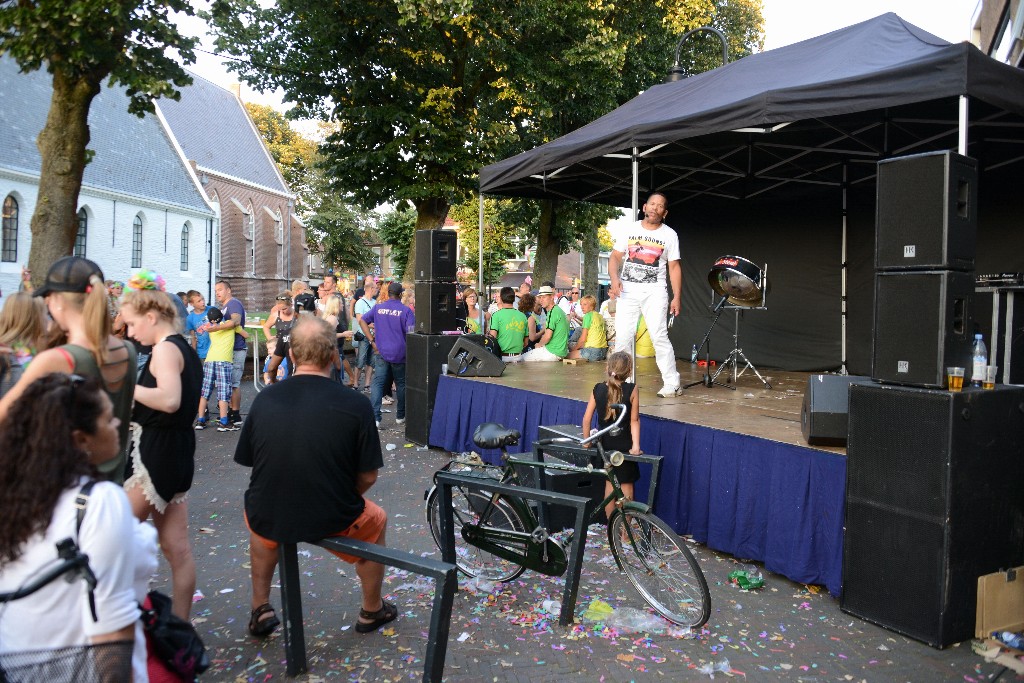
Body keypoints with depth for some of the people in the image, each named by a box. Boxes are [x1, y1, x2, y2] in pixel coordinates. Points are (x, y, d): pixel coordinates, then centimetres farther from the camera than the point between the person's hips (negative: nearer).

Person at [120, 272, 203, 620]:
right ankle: (179, 625, 20)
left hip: (157, 455, -10)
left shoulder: (164, 348, -13)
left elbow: (169, 399, -30)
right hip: (177, 451, 10)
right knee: (176, 547, 12)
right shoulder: (186, 349, 15)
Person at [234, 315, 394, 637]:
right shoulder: (356, 404, -17)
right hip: (331, 520, -2)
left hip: (268, 519, 3)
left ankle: (260, 611, 43)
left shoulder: (264, 399, -9)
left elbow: (249, 461, 1)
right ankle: (372, 610, 43)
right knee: (376, 519, 31)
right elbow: (367, 477, -11)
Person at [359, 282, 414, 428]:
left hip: (381, 352, 2)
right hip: (400, 353, -2)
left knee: (378, 383, 2)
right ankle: (400, 416, 22)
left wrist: (372, 341, 2)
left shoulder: (378, 308, 3)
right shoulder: (405, 310, -9)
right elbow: (411, 333, -14)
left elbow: (362, 321, 4)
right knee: (401, 384, 12)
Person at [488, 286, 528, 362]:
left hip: (502, 356, -4)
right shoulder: (523, 316, 8)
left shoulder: (497, 315, -5)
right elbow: (525, 343, 13)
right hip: (518, 356, 4)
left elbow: (492, 337, -12)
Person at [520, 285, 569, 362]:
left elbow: (548, 336, -23)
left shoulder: (553, 312, -18)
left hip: (553, 353, -10)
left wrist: (539, 344, -4)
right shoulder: (558, 310, 15)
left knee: (523, 359, -1)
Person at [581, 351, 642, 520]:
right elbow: (634, 420, -13)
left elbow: (587, 418, -4)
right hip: (624, 446, -3)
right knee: (626, 485, 8)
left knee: (609, 482, 17)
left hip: (606, 444, 3)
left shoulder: (598, 389, -5)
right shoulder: (631, 389, -13)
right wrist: (636, 445, -11)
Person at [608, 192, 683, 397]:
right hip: (628, 291, 2)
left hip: (654, 292, -2)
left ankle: (672, 383, -5)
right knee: (622, 337, 0)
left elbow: (674, 267, 5)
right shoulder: (629, 230, 8)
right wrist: (614, 279, -12)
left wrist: (677, 297, -3)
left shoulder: (670, 235, 5)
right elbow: (615, 257, 7)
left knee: (659, 336, -11)